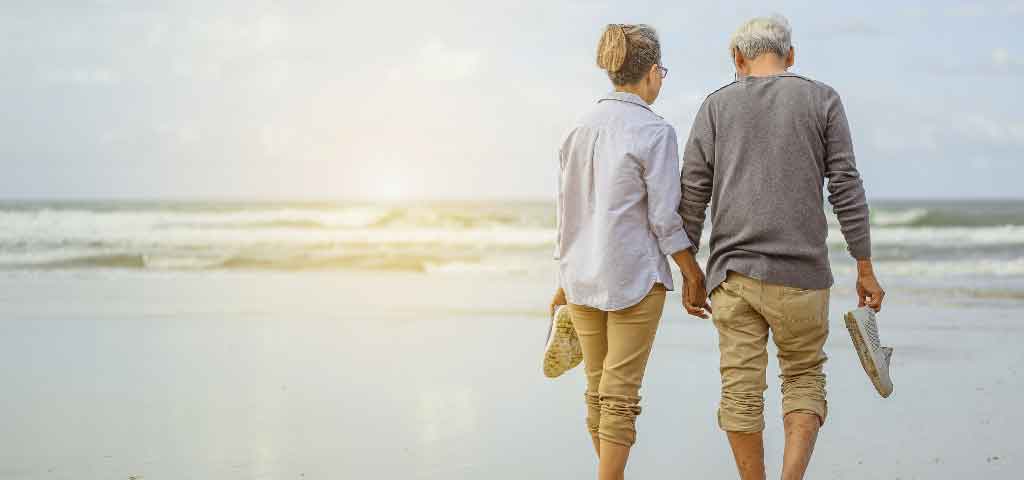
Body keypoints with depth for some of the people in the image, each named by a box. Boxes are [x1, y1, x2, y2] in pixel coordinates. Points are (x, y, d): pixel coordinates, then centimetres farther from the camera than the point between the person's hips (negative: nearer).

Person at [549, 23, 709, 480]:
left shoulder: (580, 128, 7)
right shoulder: (654, 132, -11)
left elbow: (567, 211, 11)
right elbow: (664, 219, -13)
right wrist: (694, 276, -3)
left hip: (582, 277, 6)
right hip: (635, 277, -6)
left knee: (598, 390, 15)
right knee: (620, 395, -4)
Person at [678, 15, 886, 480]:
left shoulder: (716, 105, 7)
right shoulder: (823, 100, 3)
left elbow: (692, 194, 3)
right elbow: (846, 188, -2)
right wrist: (865, 269, 2)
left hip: (732, 271, 1)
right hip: (800, 273, -1)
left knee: (741, 389, 6)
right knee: (804, 378, 13)